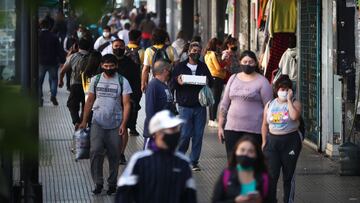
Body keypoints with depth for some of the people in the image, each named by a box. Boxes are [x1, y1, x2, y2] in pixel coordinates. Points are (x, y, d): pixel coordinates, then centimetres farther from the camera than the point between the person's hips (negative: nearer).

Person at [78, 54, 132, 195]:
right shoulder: (95, 80, 6)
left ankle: (112, 183, 19)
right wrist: (84, 121, 7)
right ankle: (98, 182, -5)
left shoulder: (122, 82, -1)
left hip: (115, 125, -1)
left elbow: (126, 104, -5)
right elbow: (90, 101, 11)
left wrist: (123, 124, -15)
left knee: (114, 155, 5)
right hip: (98, 123, 1)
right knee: (95, 151, -13)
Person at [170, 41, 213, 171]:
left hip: (200, 106, 3)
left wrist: (207, 82, -8)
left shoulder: (203, 67, 12)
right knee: (185, 134, -7)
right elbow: (171, 85, 6)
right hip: (185, 106, -3)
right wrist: (177, 82, -16)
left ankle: (194, 161, 11)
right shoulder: (180, 67, 5)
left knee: (198, 135, 2)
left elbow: (211, 83, 15)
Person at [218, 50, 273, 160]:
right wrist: (220, 126, 11)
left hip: (254, 130, -4)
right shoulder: (233, 79, 12)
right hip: (232, 128, 4)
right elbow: (224, 104, 15)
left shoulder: (262, 82, -2)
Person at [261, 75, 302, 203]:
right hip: (272, 141, 2)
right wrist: (264, 142, 9)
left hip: (290, 141, -2)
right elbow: (265, 125, 14)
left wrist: (289, 100, -15)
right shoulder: (270, 105, 10)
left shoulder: (294, 103, -1)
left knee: (288, 175, 6)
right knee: (271, 175, -5)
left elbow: (294, 116, -23)